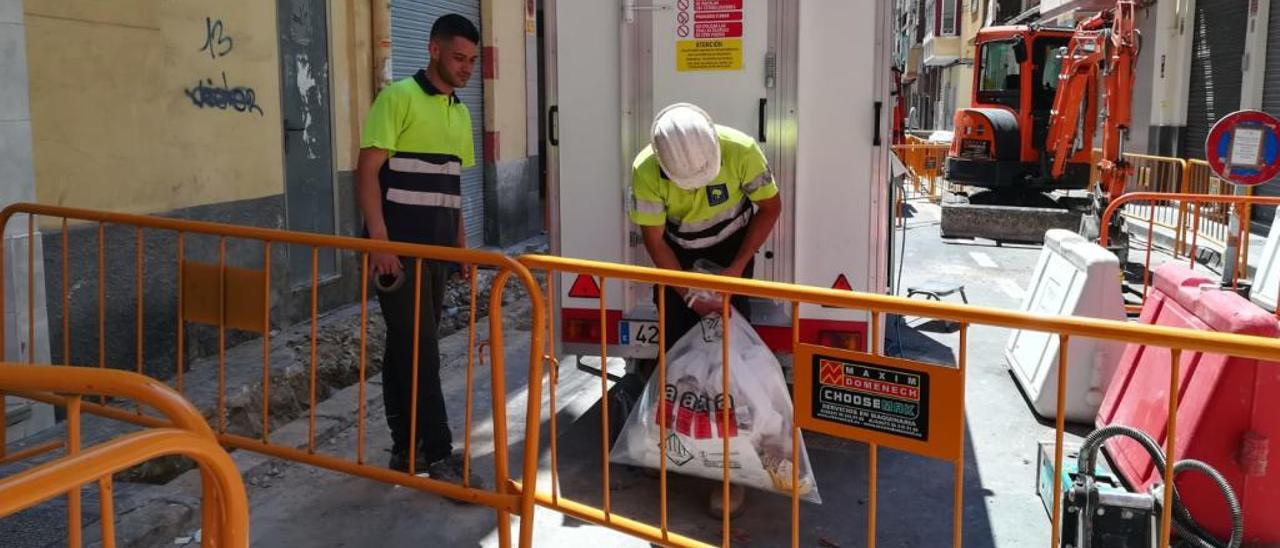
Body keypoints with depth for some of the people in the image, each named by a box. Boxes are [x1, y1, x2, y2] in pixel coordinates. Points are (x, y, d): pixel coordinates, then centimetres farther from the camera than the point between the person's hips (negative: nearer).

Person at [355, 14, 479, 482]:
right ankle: (438, 455, -1)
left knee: (408, 350, 12)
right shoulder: (398, 98, -7)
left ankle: (406, 450, 20)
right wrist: (379, 242, -19)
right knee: (418, 351, -6)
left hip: (437, 250, 7)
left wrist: (462, 244, 15)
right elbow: (367, 171, -12)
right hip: (399, 249, -7)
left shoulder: (460, 113, 16)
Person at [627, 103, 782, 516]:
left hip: (731, 247, -1)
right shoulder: (646, 170, -28)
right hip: (677, 252, 2)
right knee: (675, 341, 1)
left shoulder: (740, 150, -31)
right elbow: (654, 239, -18)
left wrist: (737, 267, -20)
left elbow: (770, 206, -14)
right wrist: (688, 294, -25)